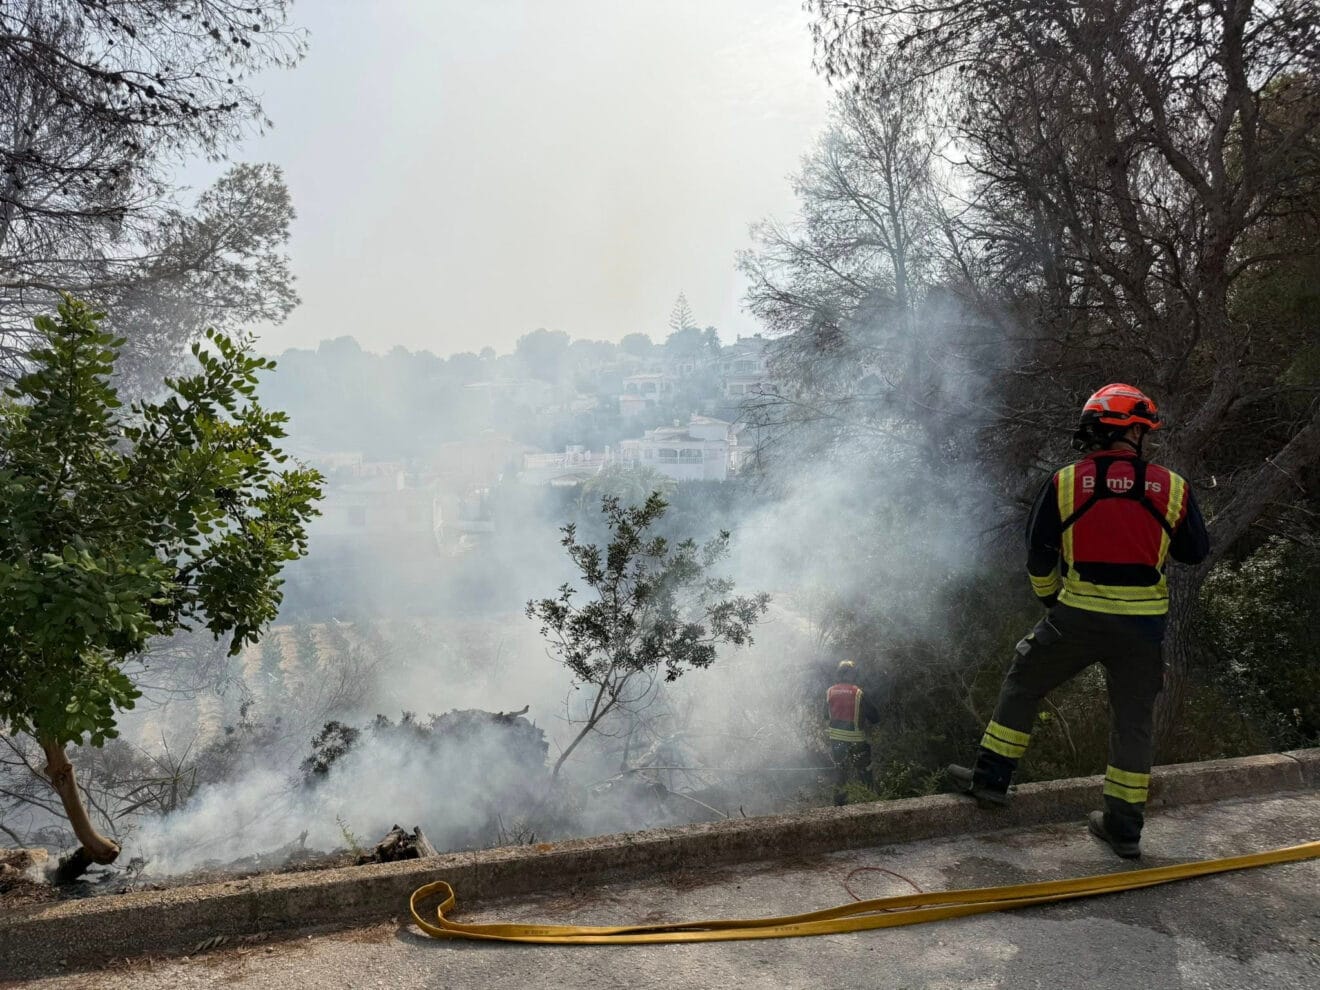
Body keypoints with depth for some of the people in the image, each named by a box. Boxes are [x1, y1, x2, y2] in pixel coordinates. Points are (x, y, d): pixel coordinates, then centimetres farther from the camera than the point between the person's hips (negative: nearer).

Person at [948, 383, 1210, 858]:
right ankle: (1124, 826, 23)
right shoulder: (1173, 488, -4)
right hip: (1143, 625, 2)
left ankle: (991, 777, 22)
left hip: (1076, 618, -1)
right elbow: (1196, 551, 9)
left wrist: (1051, 600, 15)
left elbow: (1038, 556, -2)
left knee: (1022, 686, 18)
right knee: (1133, 720, 15)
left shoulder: (1064, 482, -7)